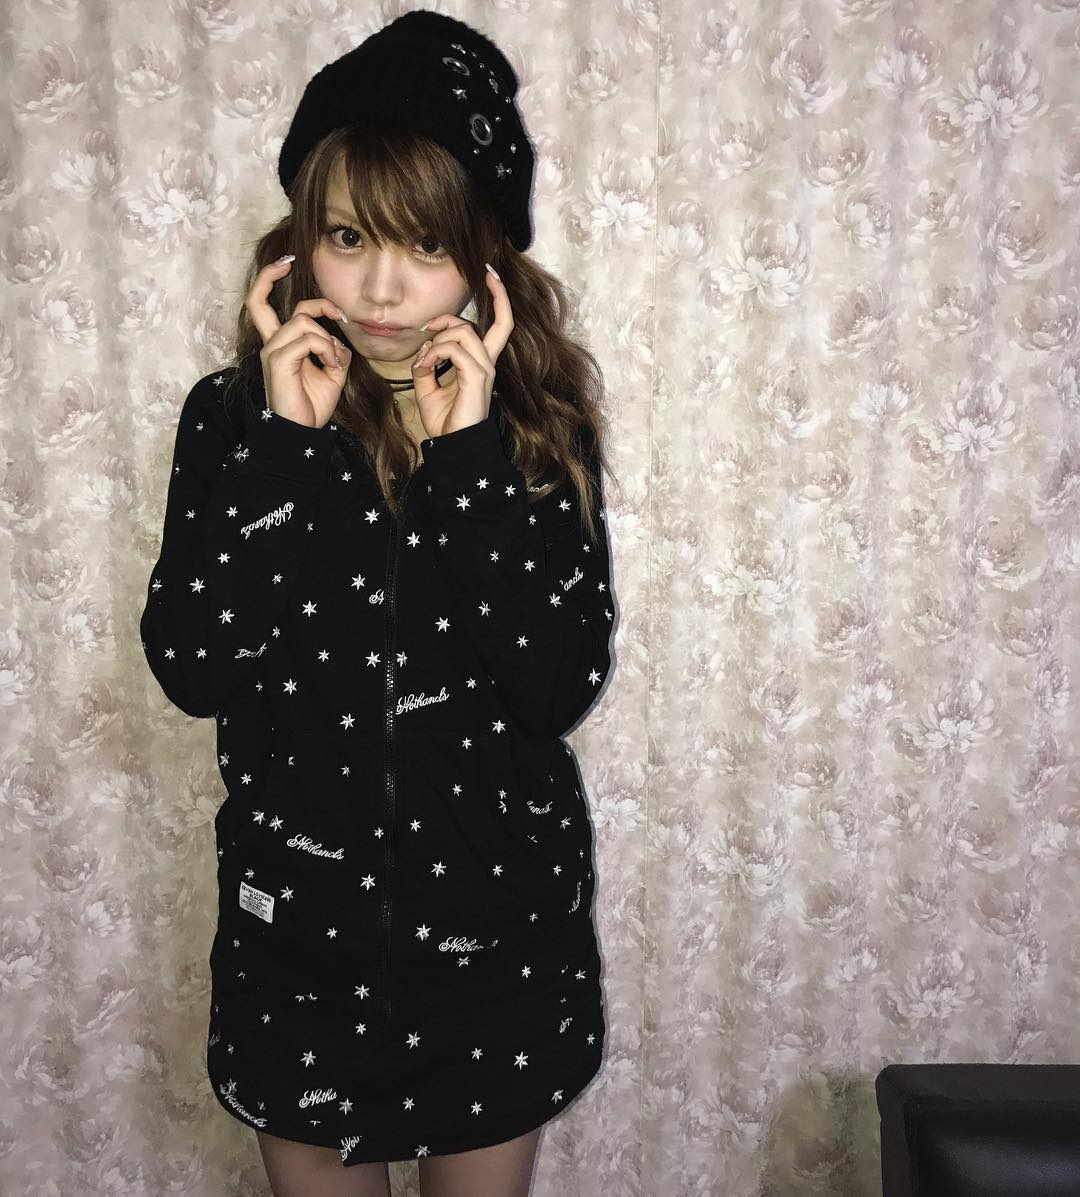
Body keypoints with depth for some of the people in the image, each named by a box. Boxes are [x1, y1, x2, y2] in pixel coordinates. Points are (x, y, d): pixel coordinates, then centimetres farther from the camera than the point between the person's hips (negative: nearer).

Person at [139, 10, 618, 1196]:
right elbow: (191, 670, -16)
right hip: (300, 921, 1)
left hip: (498, 920, 0)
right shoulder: (235, 413, -7)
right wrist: (287, 440, -21)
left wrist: (470, 453, -23)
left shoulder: (541, 417, -8)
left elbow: (562, 685, -18)